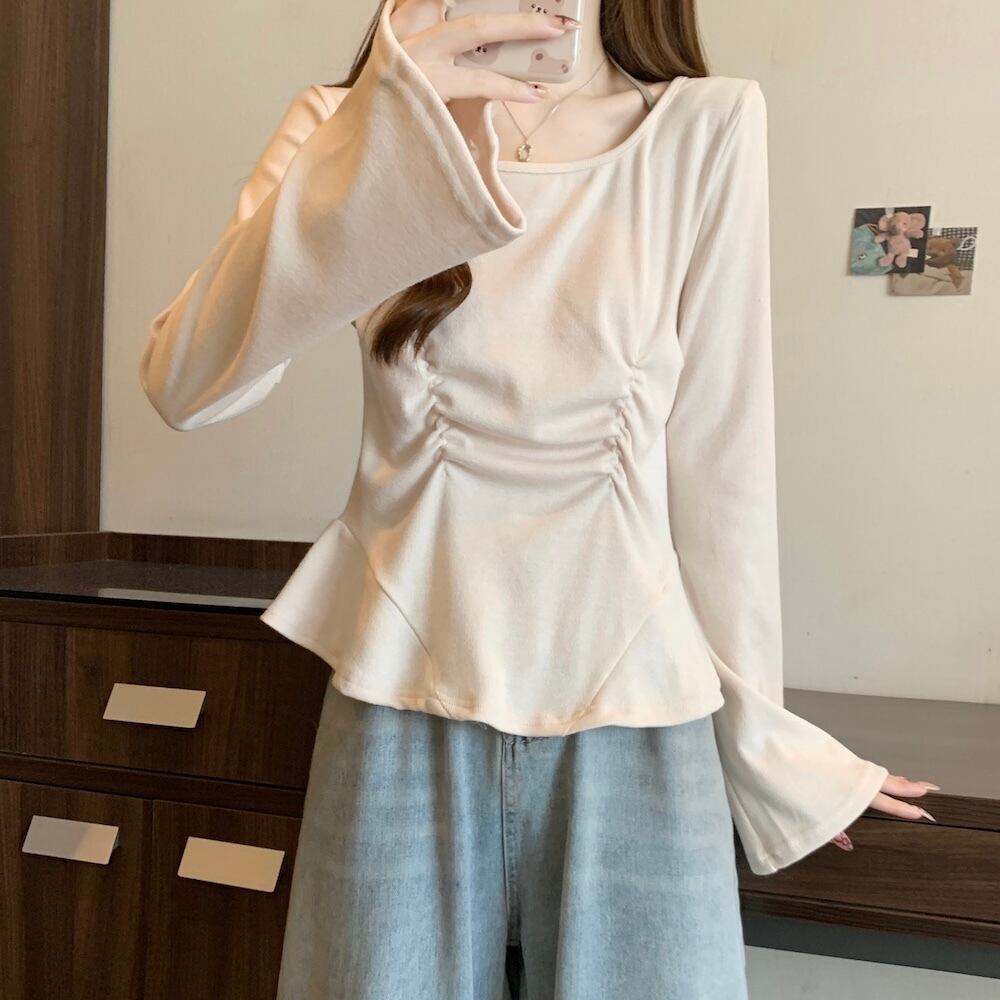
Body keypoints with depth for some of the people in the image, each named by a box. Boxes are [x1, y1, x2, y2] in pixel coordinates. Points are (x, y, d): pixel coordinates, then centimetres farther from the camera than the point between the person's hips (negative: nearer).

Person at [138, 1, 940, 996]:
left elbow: (720, 464, 0)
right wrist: (376, 140, -25)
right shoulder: (351, 123, 2)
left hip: (638, 727, 0)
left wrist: (760, 736, 6)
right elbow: (185, 383, -13)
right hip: (401, 722, 1)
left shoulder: (708, 128, -2)